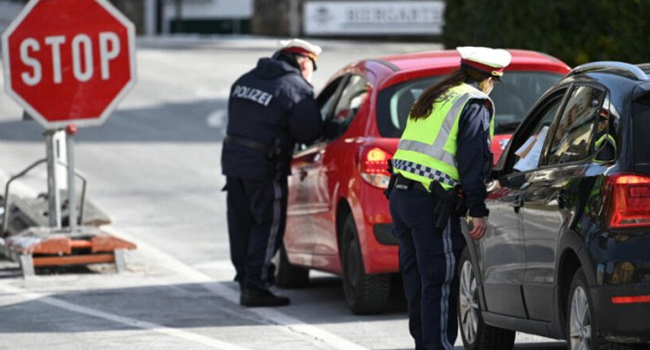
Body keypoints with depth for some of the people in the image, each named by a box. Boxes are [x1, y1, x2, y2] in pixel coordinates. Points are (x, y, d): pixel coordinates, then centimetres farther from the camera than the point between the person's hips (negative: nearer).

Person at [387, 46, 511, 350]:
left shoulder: (431, 99, 22)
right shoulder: (475, 104, -5)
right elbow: (474, 160, -12)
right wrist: (478, 211, -11)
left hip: (400, 196, 8)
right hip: (432, 204, -8)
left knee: (416, 278, 14)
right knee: (440, 282, -6)